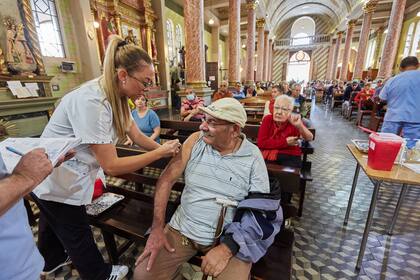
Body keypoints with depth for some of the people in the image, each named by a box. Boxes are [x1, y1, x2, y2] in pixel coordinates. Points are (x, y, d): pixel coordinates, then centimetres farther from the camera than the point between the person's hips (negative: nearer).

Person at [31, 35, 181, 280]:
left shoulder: (115, 96, -7)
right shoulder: (92, 102, -34)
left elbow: (137, 135, -2)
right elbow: (112, 166, -33)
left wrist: (166, 149, -12)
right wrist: (160, 153, -29)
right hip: (58, 182, -8)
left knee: (54, 224, 32)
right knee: (77, 234, 16)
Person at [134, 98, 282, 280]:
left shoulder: (253, 157, -11)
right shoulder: (195, 141, -7)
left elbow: (261, 208, -10)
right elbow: (167, 179, -5)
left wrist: (227, 248, -19)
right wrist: (157, 228, -10)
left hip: (230, 238, -1)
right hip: (182, 229, 2)